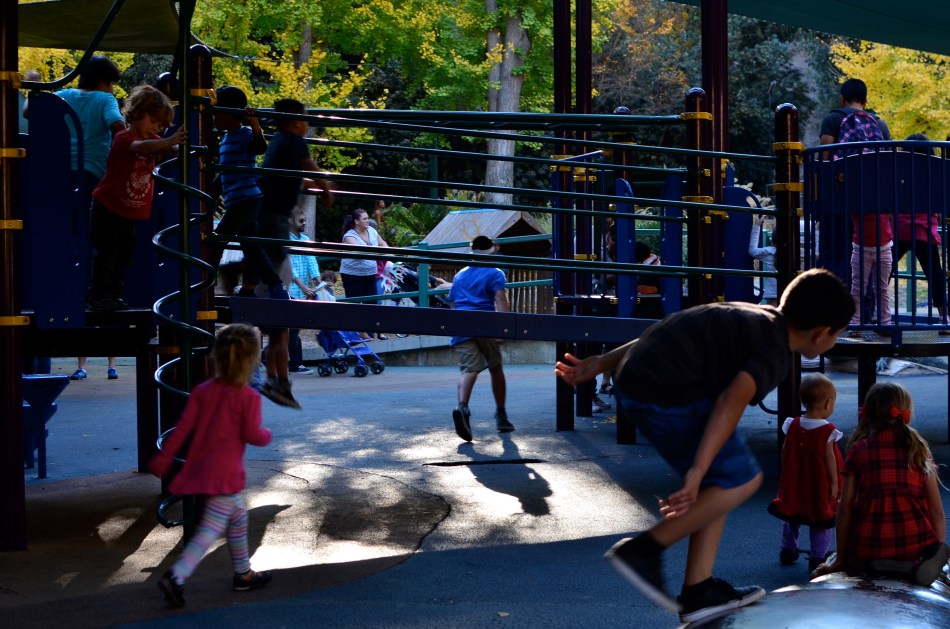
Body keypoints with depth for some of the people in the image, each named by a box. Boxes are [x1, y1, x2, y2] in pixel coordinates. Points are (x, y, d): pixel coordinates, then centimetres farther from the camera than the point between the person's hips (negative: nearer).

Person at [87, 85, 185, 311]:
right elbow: (141, 147, -38)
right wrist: (170, 141, -52)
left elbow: (170, 149, -10)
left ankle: (113, 295, 24)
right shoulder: (123, 139, -16)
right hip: (108, 208, -7)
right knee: (105, 254, -4)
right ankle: (98, 296, 5)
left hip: (131, 213, 7)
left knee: (124, 255, 12)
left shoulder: (153, 141, 9)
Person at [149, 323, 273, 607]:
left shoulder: (203, 391, 3)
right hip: (225, 473, -7)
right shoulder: (248, 397, -11)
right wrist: (267, 435, 11)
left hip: (200, 466, 7)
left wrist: (163, 459, 5)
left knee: (238, 514, 23)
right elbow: (252, 435, -12)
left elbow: (182, 428, 1)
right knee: (211, 529, -7)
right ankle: (176, 576, -20)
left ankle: (242, 573, 33)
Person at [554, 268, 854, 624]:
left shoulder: (751, 317, 21)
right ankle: (644, 551, -2)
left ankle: (699, 591, 12)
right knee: (742, 479, -2)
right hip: (665, 394, -10)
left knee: (721, 482, 15)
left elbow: (668, 333, 22)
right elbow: (732, 400, -25)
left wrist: (598, 364, 24)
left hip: (633, 381, 10)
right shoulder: (776, 354, -7)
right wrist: (697, 472, -31)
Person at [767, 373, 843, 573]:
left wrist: (785, 477, 15)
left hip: (794, 484, 5)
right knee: (821, 522, 5)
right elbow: (829, 457, -15)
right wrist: (834, 482, -7)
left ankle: (787, 551, 32)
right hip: (819, 487, -5)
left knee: (791, 516, 21)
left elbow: (785, 452, 3)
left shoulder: (793, 425, -2)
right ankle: (817, 558, 4)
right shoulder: (827, 430, -17)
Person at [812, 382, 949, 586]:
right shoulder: (918, 448, 9)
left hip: (870, 546, -3)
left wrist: (840, 559, 6)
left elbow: (846, 508, 0)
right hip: (916, 543, 3)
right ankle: (922, 561, -3)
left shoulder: (858, 450, 3)